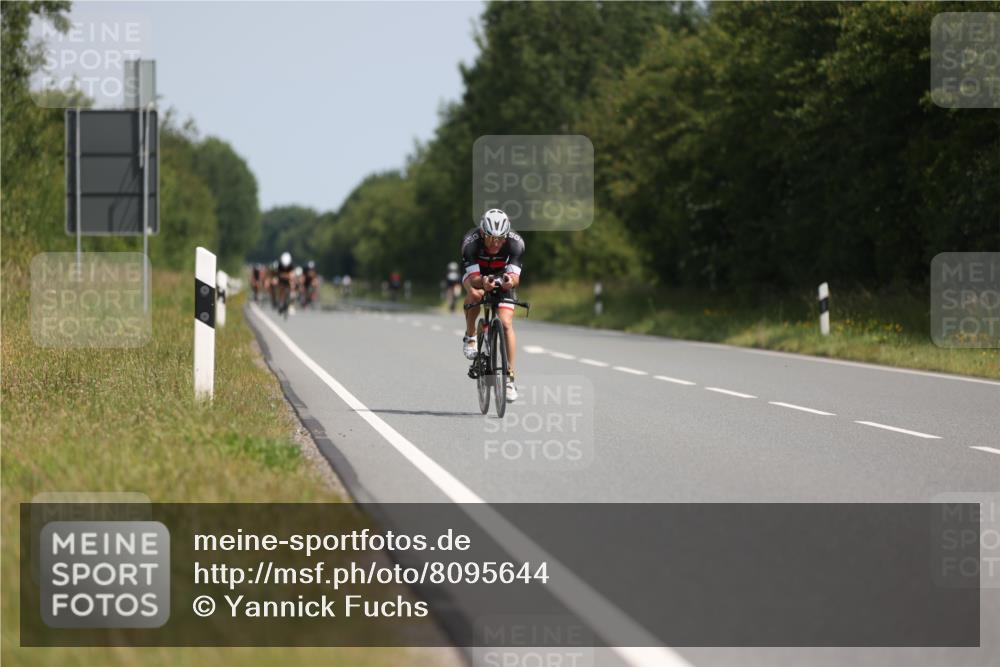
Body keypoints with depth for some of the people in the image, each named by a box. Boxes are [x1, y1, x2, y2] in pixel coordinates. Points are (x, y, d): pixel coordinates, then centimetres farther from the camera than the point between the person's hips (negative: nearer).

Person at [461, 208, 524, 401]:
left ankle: (510, 377, -10)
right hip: (478, 274, 0)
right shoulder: (471, 241, -34)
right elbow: (473, 278, -39)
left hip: (503, 277, 0)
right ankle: (470, 336, -8)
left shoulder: (515, 242, -31)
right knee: (475, 294, -36)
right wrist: (483, 282, -62)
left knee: (506, 323, -16)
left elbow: (515, 276, -36)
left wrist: (510, 280, -60)